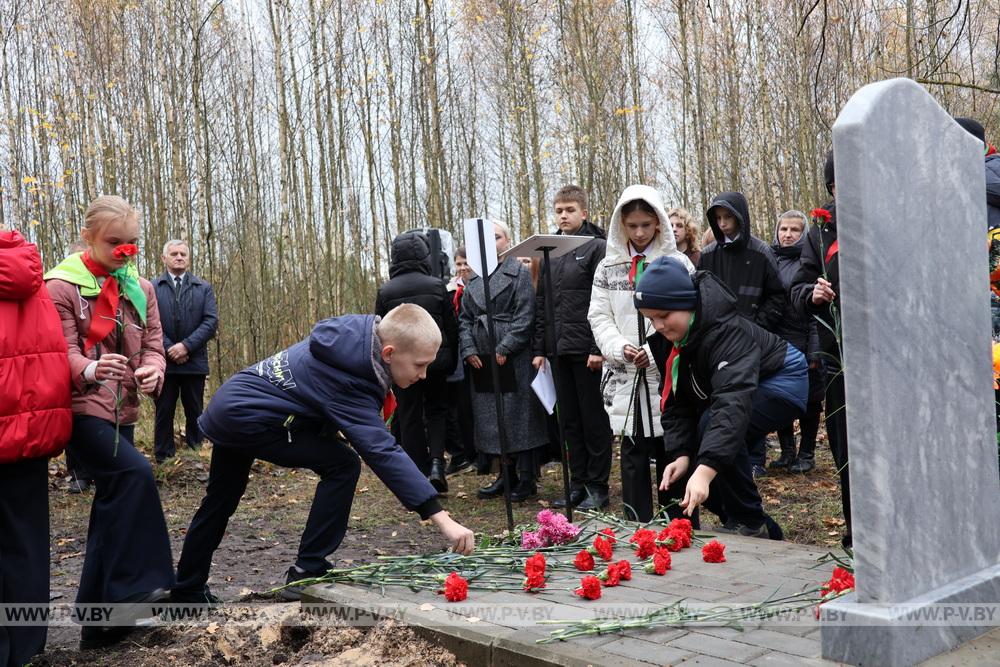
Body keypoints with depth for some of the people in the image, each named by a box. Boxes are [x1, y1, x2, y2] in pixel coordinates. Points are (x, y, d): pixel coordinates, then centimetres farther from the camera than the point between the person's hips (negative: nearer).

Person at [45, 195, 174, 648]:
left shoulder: (140, 289, 10)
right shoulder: (62, 285, -6)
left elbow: (152, 345, 6)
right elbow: (62, 353, -13)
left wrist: (152, 371, -18)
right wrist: (91, 370, -35)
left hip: (122, 411, 6)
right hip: (82, 410, -6)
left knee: (114, 505, 9)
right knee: (135, 473, -27)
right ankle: (137, 587, -19)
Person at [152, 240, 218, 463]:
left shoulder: (203, 288, 9)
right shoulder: (151, 287, 5)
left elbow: (211, 321, -2)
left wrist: (186, 345, -12)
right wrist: (168, 348, -13)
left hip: (194, 361, 1)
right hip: (163, 361, -1)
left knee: (195, 414, 6)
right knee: (164, 413, 5)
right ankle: (163, 459, 12)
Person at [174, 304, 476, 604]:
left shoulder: (361, 332, -6)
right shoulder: (346, 380, -30)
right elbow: (383, 451, -37)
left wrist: (332, 427, 7)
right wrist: (441, 518, -41)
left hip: (229, 405, 10)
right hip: (247, 417, -10)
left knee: (220, 502, 24)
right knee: (342, 465, -14)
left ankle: (187, 590, 41)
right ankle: (307, 573, -7)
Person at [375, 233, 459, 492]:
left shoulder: (385, 292, -4)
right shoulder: (437, 286, -4)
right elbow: (452, 327, -1)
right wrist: (452, 361, 10)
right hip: (436, 358, 1)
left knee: (410, 418, 8)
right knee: (437, 410, 17)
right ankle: (436, 462, -4)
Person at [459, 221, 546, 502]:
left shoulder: (519, 273, -2)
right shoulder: (474, 281, 17)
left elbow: (525, 315, -10)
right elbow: (464, 318, 15)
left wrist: (504, 349, -15)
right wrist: (469, 350, 1)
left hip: (514, 360, -6)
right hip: (482, 361, 6)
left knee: (519, 417, -3)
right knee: (491, 420, 9)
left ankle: (527, 478, 5)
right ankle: (506, 475, 19)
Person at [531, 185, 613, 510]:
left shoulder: (597, 248, -4)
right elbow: (541, 304, 15)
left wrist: (598, 348, -17)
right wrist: (539, 348, 10)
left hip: (587, 350, -6)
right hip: (559, 350, 6)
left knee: (594, 419, 2)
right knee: (569, 421, 10)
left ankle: (598, 486, 11)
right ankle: (578, 483, 19)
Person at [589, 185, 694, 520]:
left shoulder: (678, 263, 2)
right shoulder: (608, 267, 10)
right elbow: (599, 317, 6)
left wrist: (655, 350, -16)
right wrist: (620, 347, -12)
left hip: (667, 373, -2)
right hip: (624, 376, 2)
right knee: (633, 456, 6)